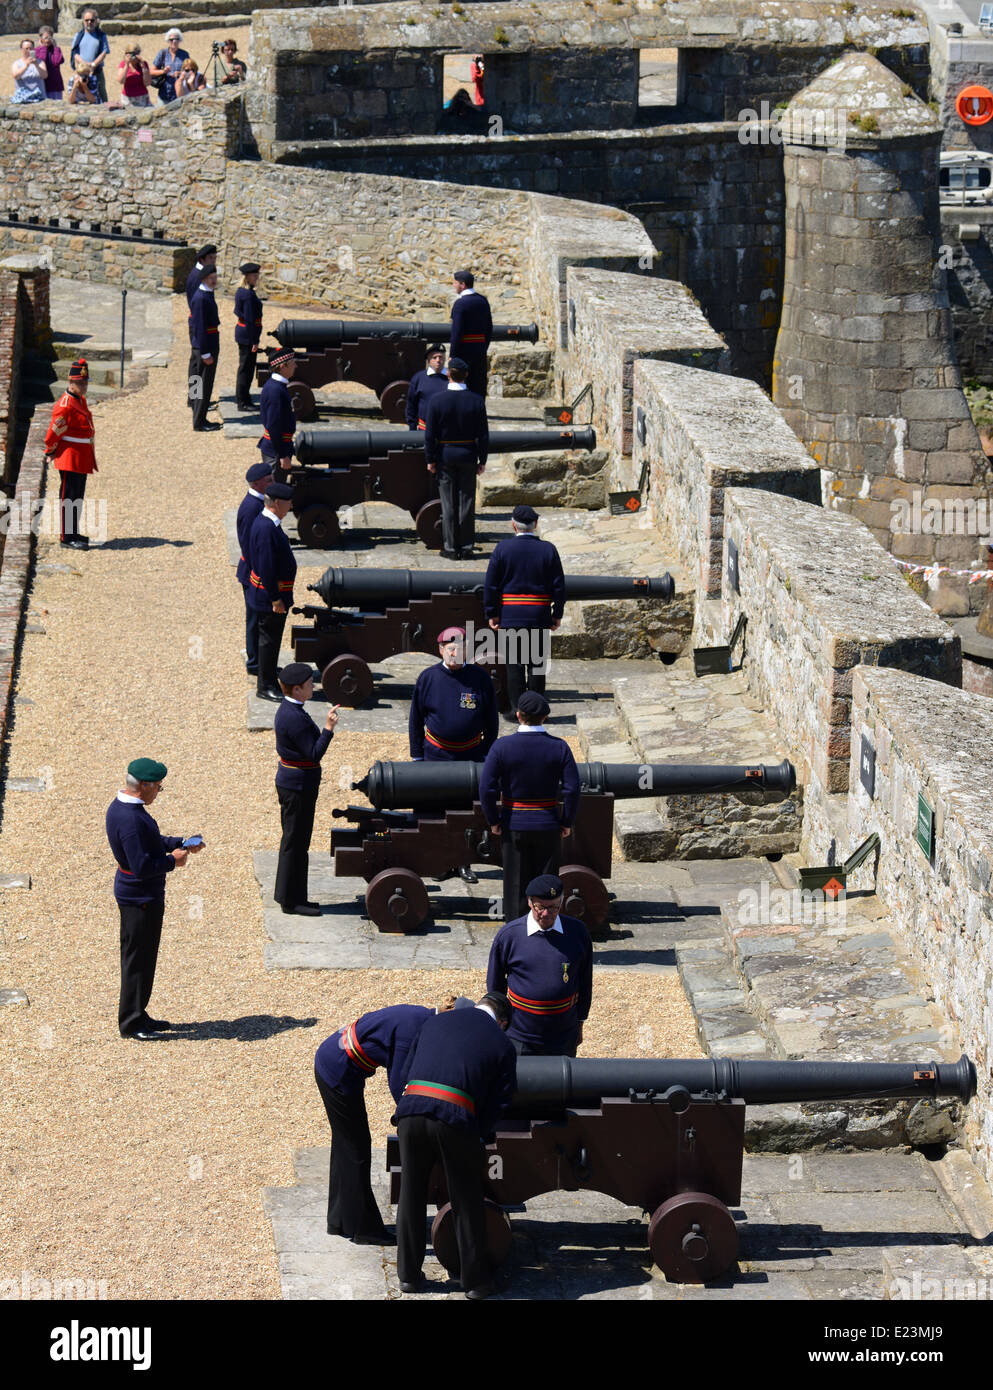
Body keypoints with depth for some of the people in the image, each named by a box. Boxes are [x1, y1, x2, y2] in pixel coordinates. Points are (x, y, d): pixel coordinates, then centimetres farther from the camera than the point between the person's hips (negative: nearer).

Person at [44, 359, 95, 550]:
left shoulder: (81, 400, 11)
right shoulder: (65, 405, -20)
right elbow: (55, 432, -16)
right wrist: (50, 452, -2)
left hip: (82, 459, 10)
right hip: (70, 457, -10)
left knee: (77, 496, 16)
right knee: (69, 496, -5)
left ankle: (73, 533, 25)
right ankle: (67, 537, -2)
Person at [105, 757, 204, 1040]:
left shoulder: (119, 806, 6)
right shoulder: (131, 819, -28)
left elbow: (149, 842, 20)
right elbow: (142, 866, -30)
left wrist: (181, 843, 10)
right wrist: (172, 861, -15)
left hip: (131, 893, 11)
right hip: (141, 897, -11)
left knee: (139, 957, 20)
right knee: (138, 960, 1)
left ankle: (137, 1016, 30)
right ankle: (132, 1024, 11)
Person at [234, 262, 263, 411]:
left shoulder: (240, 291, 9)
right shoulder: (249, 294, -21)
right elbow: (250, 319, -22)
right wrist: (255, 341, -19)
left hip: (241, 331, 10)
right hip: (248, 335, -10)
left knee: (245, 366, 17)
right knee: (246, 367, -2)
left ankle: (243, 398, 25)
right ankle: (243, 403, 3)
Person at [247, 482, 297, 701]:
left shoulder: (266, 522, 8)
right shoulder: (267, 529, -25)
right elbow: (266, 568, -26)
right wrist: (275, 599, -23)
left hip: (275, 594, 10)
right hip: (270, 595, -10)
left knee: (271, 638, 18)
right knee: (269, 639, 0)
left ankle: (269, 681, 29)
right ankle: (265, 687, 8)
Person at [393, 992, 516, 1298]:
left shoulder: (434, 1022, 24)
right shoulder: (502, 1045, 14)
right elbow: (497, 1102, 12)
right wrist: (477, 1135, 22)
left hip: (411, 1111, 3)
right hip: (455, 1118, -3)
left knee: (411, 1196, 17)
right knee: (467, 1202, 11)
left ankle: (409, 1275, 26)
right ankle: (475, 1280, 19)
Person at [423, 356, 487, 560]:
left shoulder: (437, 400, -9)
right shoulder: (476, 400, -5)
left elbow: (430, 434, -6)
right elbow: (483, 434, -2)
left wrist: (431, 459, 2)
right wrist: (482, 460, 7)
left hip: (445, 454, -1)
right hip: (468, 455, 1)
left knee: (448, 503, 4)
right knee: (467, 502, 6)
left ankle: (450, 548, 6)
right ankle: (466, 547, 9)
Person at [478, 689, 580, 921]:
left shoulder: (502, 746, -9)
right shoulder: (559, 747, -6)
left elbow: (486, 788, -11)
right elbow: (572, 789, -8)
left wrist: (493, 821, 0)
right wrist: (567, 822, 2)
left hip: (514, 825, 0)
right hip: (548, 827, 0)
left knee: (516, 887, 9)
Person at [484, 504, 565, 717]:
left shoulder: (503, 548, -4)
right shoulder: (548, 550, -1)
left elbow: (491, 584, -2)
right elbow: (559, 586, 2)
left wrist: (491, 613, 4)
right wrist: (557, 614, 10)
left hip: (510, 616, -1)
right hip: (540, 616, 1)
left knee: (513, 663, 5)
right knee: (537, 663, 7)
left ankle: (517, 707, 3)